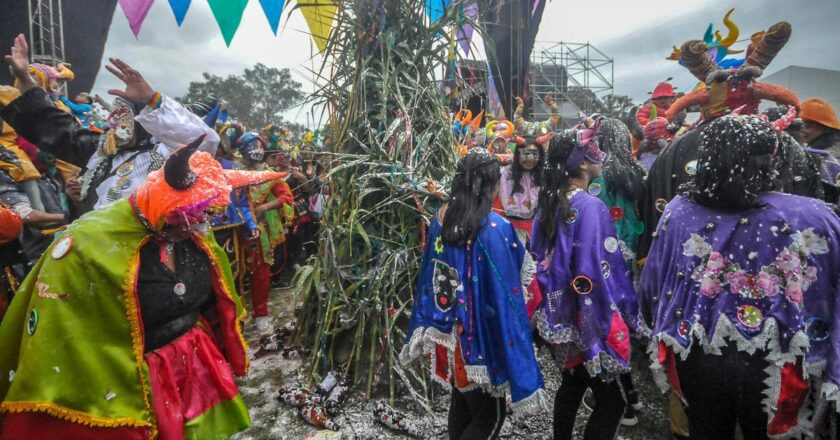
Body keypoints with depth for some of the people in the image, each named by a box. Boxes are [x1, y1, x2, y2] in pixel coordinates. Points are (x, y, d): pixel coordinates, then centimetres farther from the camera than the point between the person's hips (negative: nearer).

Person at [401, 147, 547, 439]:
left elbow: (428, 276, 5)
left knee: (462, 405, 25)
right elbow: (506, 297, -23)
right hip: (478, 339, -6)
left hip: (447, 333, 7)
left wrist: (418, 333, 17)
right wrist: (523, 372, -16)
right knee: (489, 416, 15)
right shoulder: (495, 229, -24)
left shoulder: (440, 218, -3)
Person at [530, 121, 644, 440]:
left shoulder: (549, 202, 3)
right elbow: (600, 273, -22)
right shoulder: (590, 207, -20)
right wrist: (628, 316, -10)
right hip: (588, 321, -8)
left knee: (573, 384, 24)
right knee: (610, 401, 8)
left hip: (560, 316, 8)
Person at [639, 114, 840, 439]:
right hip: (771, 366, -1)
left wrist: (666, 333, 14)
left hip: (696, 358, 2)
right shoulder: (812, 218, -18)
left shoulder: (678, 211, -13)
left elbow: (651, 285, -3)